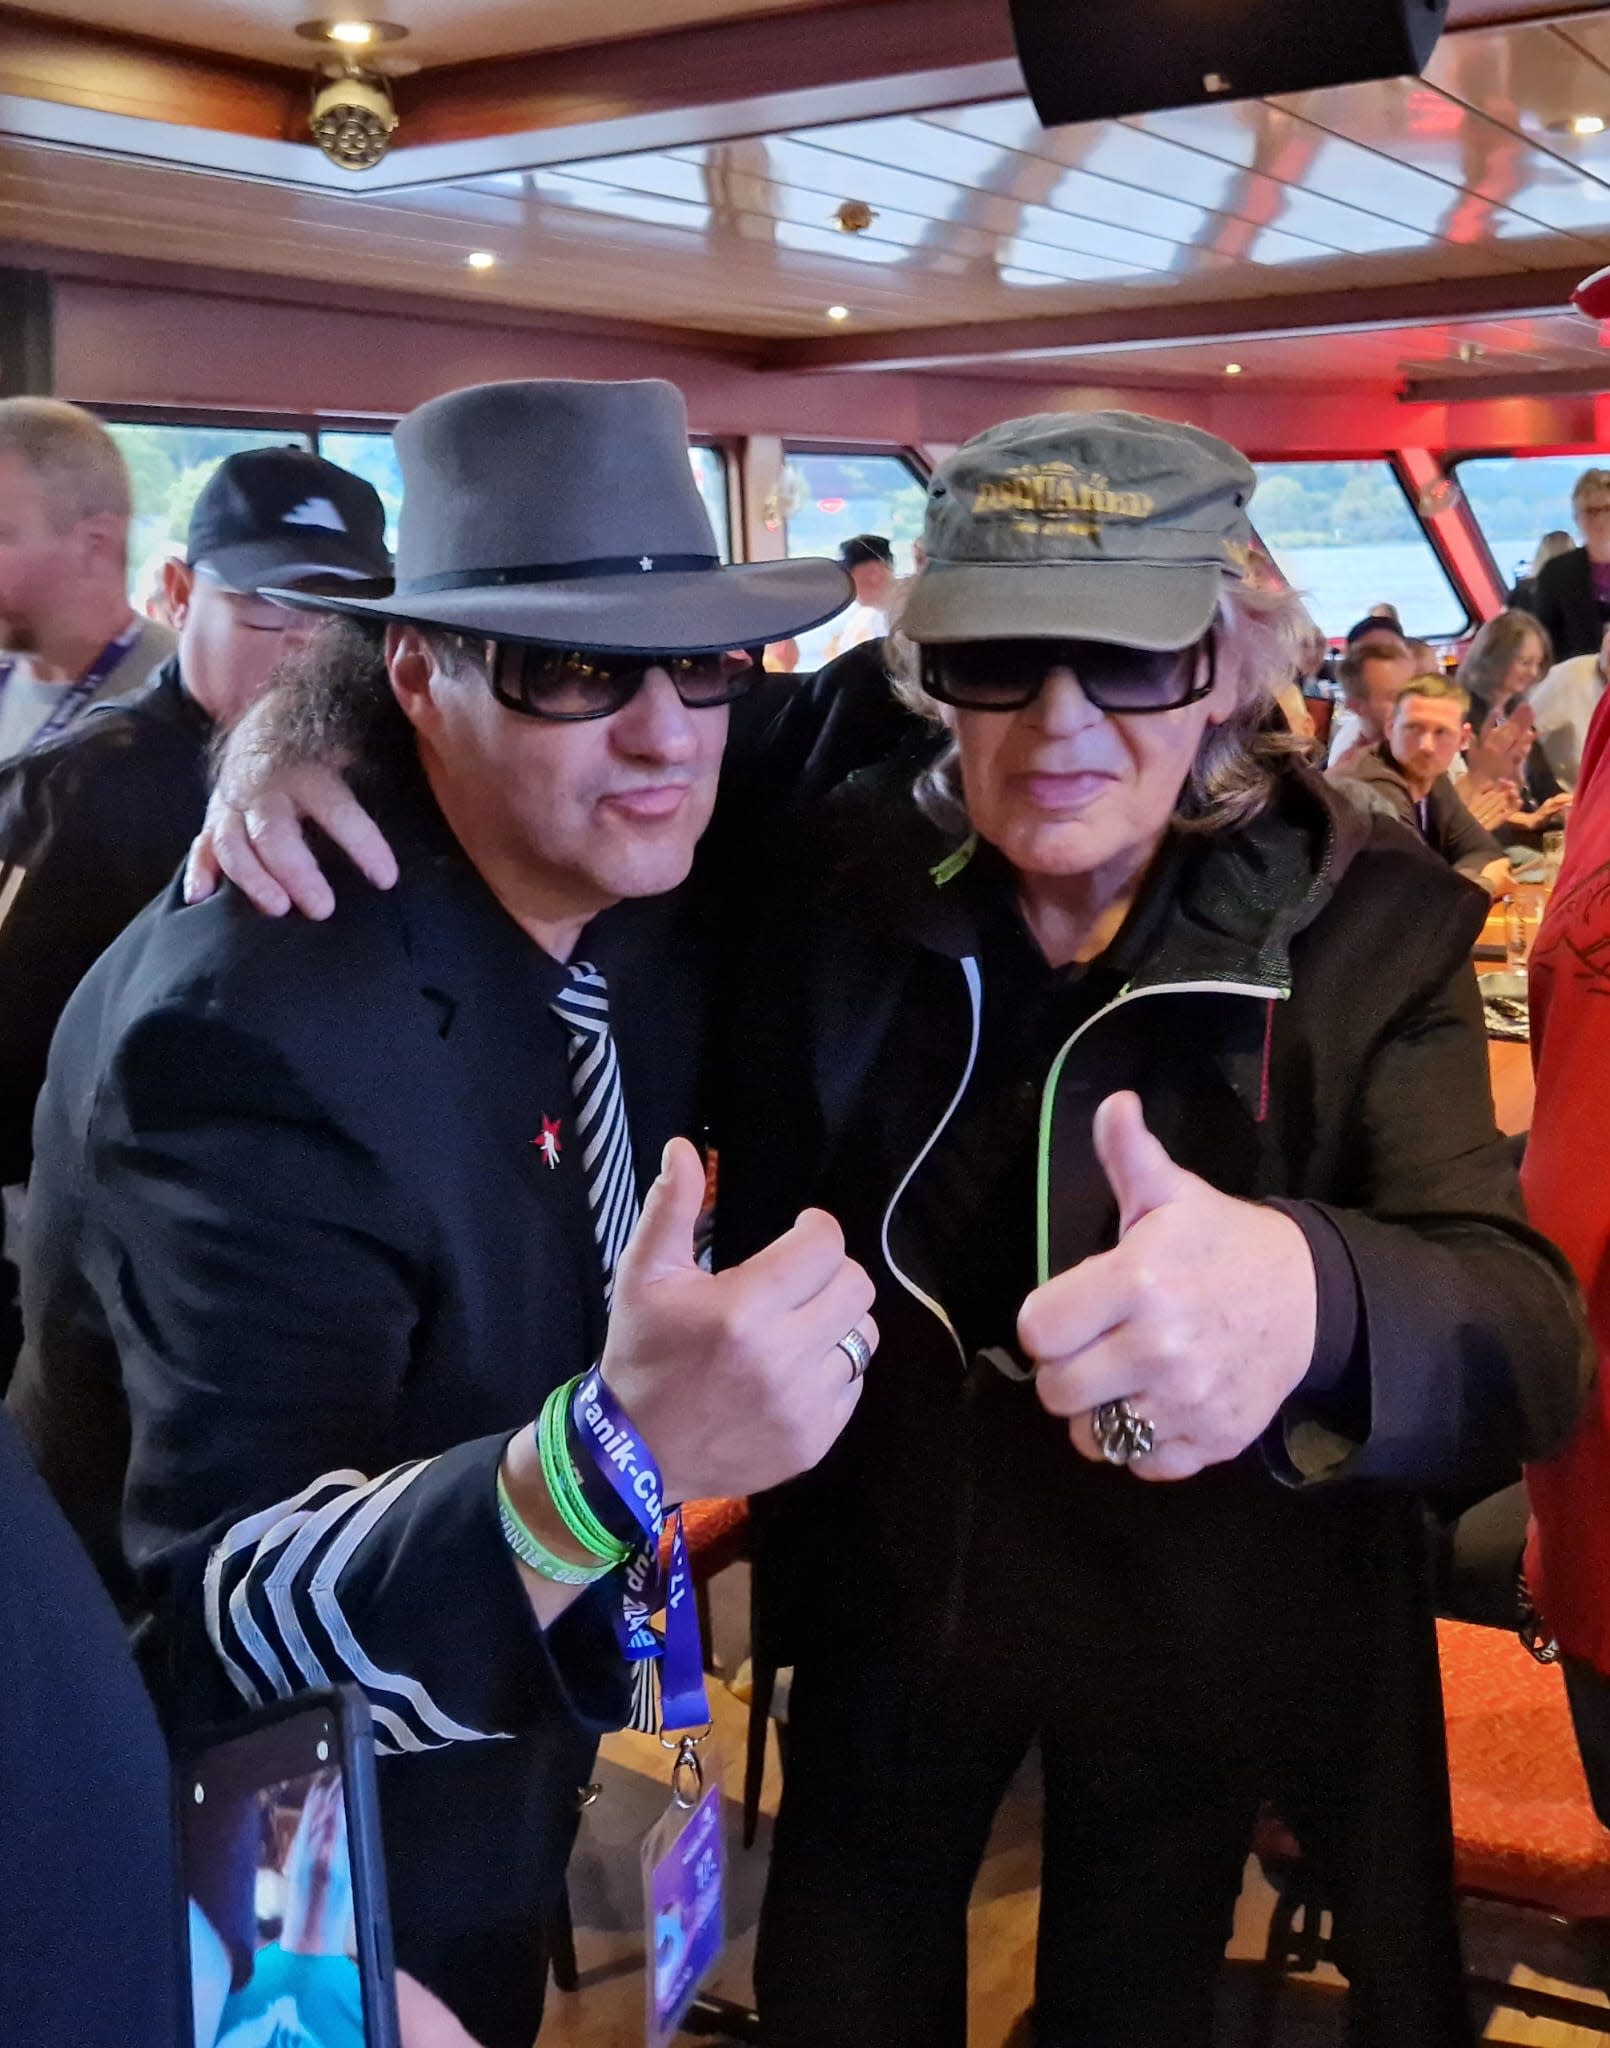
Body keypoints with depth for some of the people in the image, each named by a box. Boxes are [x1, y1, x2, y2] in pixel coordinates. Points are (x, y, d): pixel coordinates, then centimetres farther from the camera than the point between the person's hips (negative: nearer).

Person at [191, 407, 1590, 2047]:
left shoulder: (1371, 930, -20)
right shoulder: (812, 870, -16)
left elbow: (1525, 1337, -32)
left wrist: (1306, 1294, -56)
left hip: (1199, 1643, -1)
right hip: (881, 1591, 1)